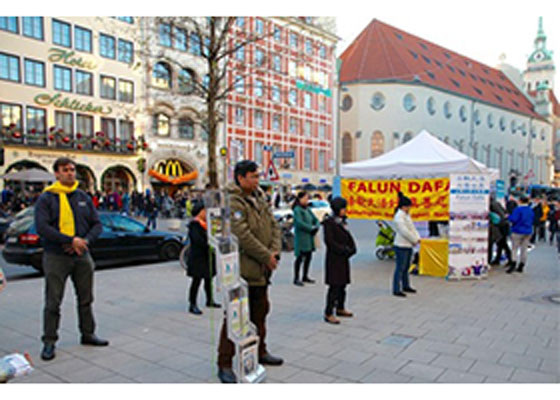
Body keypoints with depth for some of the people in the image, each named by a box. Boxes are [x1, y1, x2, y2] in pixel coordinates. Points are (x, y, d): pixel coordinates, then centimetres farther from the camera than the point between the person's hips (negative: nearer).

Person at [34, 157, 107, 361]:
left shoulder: (84, 197, 9)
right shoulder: (46, 198, -5)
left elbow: (97, 224, 7)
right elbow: (42, 227, -16)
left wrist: (85, 240, -13)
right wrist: (71, 240, -23)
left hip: (82, 255, 4)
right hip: (56, 257, -4)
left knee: (86, 298, 13)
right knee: (53, 302, 1)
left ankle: (88, 334, 28)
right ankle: (49, 341, 14)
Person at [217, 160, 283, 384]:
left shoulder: (260, 198, 11)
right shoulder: (232, 202, -17)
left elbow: (273, 225, 11)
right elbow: (243, 236, -23)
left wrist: (275, 250, -4)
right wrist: (266, 257, -17)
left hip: (261, 270, 9)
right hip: (241, 271, -9)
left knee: (260, 312, 21)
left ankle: (260, 352, 38)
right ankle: (224, 364, 9)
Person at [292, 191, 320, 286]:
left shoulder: (307, 209, 14)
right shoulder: (297, 210, -11)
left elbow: (315, 220, 15)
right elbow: (300, 223, -21)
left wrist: (316, 227, -5)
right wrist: (311, 228, -16)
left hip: (309, 237, 8)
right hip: (301, 237, -8)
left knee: (308, 257, 12)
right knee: (300, 258, -5)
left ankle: (305, 276, 25)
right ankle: (296, 279, 2)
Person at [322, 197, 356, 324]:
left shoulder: (342, 221, 13)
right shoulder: (329, 222, -13)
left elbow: (349, 237, 14)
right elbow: (330, 241, -17)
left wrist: (351, 249, -4)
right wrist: (344, 250, -16)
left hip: (344, 258, 8)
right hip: (334, 258, -8)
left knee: (343, 284, 15)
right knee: (334, 286, -7)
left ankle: (340, 308, 29)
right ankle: (328, 314, -1)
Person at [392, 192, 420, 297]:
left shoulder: (407, 215, 13)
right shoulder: (399, 216, -16)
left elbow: (412, 227, 15)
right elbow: (404, 231, -20)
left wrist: (417, 238, 2)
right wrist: (414, 241, -12)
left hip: (408, 245, 10)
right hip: (401, 246, -10)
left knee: (406, 267, 19)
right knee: (400, 268, -6)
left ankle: (406, 286, 31)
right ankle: (396, 290, 0)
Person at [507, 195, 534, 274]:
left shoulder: (518, 209, -14)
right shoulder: (531, 210, 9)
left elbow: (513, 219, -20)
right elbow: (533, 221, 18)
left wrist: (509, 216, -2)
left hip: (518, 232, -6)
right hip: (528, 232, 6)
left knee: (514, 249, -2)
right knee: (524, 249, 9)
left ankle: (513, 264, -14)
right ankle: (521, 266, 12)